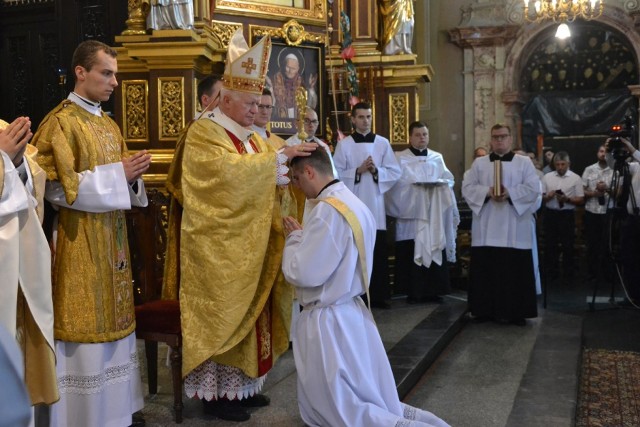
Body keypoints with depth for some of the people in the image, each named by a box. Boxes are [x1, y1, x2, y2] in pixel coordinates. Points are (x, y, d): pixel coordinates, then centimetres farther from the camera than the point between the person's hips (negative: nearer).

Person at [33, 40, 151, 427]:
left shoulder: (110, 125, 14)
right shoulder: (60, 123, -10)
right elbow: (57, 188, -17)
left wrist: (132, 176, -4)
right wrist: (117, 174, -18)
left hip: (112, 238, 8)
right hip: (80, 243, -8)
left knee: (111, 323, 12)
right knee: (86, 329, -2)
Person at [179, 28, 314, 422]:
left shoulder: (250, 136, 14)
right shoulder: (204, 133, -12)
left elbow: (263, 177, 13)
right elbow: (231, 172, -27)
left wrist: (295, 164, -5)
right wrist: (280, 157, -25)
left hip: (249, 245, 9)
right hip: (219, 247, -8)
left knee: (247, 312, 13)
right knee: (223, 314, -1)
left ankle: (242, 384, 24)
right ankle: (217, 391, 11)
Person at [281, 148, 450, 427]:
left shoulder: (327, 211, -22)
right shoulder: (356, 204, 8)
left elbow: (302, 272, -22)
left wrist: (294, 238, -6)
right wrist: (305, 236, 9)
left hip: (328, 321, -10)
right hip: (350, 312, 10)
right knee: (363, 400, 20)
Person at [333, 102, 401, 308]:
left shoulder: (383, 143, 6)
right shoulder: (344, 144, 1)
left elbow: (395, 173, 4)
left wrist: (376, 171, -12)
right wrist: (358, 171, -13)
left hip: (375, 205, 2)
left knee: (378, 252, 4)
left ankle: (379, 295, 13)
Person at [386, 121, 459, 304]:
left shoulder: (437, 157, 17)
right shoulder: (400, 157, 6)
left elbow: (449, 180, 10)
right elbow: (396, 182, -5)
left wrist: (439, 183, -10)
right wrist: (415, 184, -17)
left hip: (435, 216, 3)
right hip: (410, 214, -3)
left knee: (435, 252, 1)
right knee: (411, 254, -5)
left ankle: (433, 291, 8)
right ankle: (413, 292, 1)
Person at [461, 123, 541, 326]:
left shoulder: (524, 162, 8)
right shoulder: (479, 163, 12)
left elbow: (533, 188, -2)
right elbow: (467, 187, 3)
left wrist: (509, 193, -16)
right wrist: (487, 192, -14)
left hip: (514, 228, -1)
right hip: (486, 228, 1)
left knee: (515, 270, 0)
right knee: (485, 269, 2)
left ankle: (516, 312, 7)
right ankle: (485, 310, 11)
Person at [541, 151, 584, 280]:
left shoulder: (575, 178, -1)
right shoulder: (547, 177, 6)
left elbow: (581, 199, -3)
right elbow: (540, 196, 8)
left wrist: (567, 199, -18)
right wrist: (547, 196, -14)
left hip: (567, 215, -2)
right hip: (550, 214, 2)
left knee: (567, 245, 5)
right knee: (550, 244, 8)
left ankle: (568, 273, 16)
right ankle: (550, 273, 18)